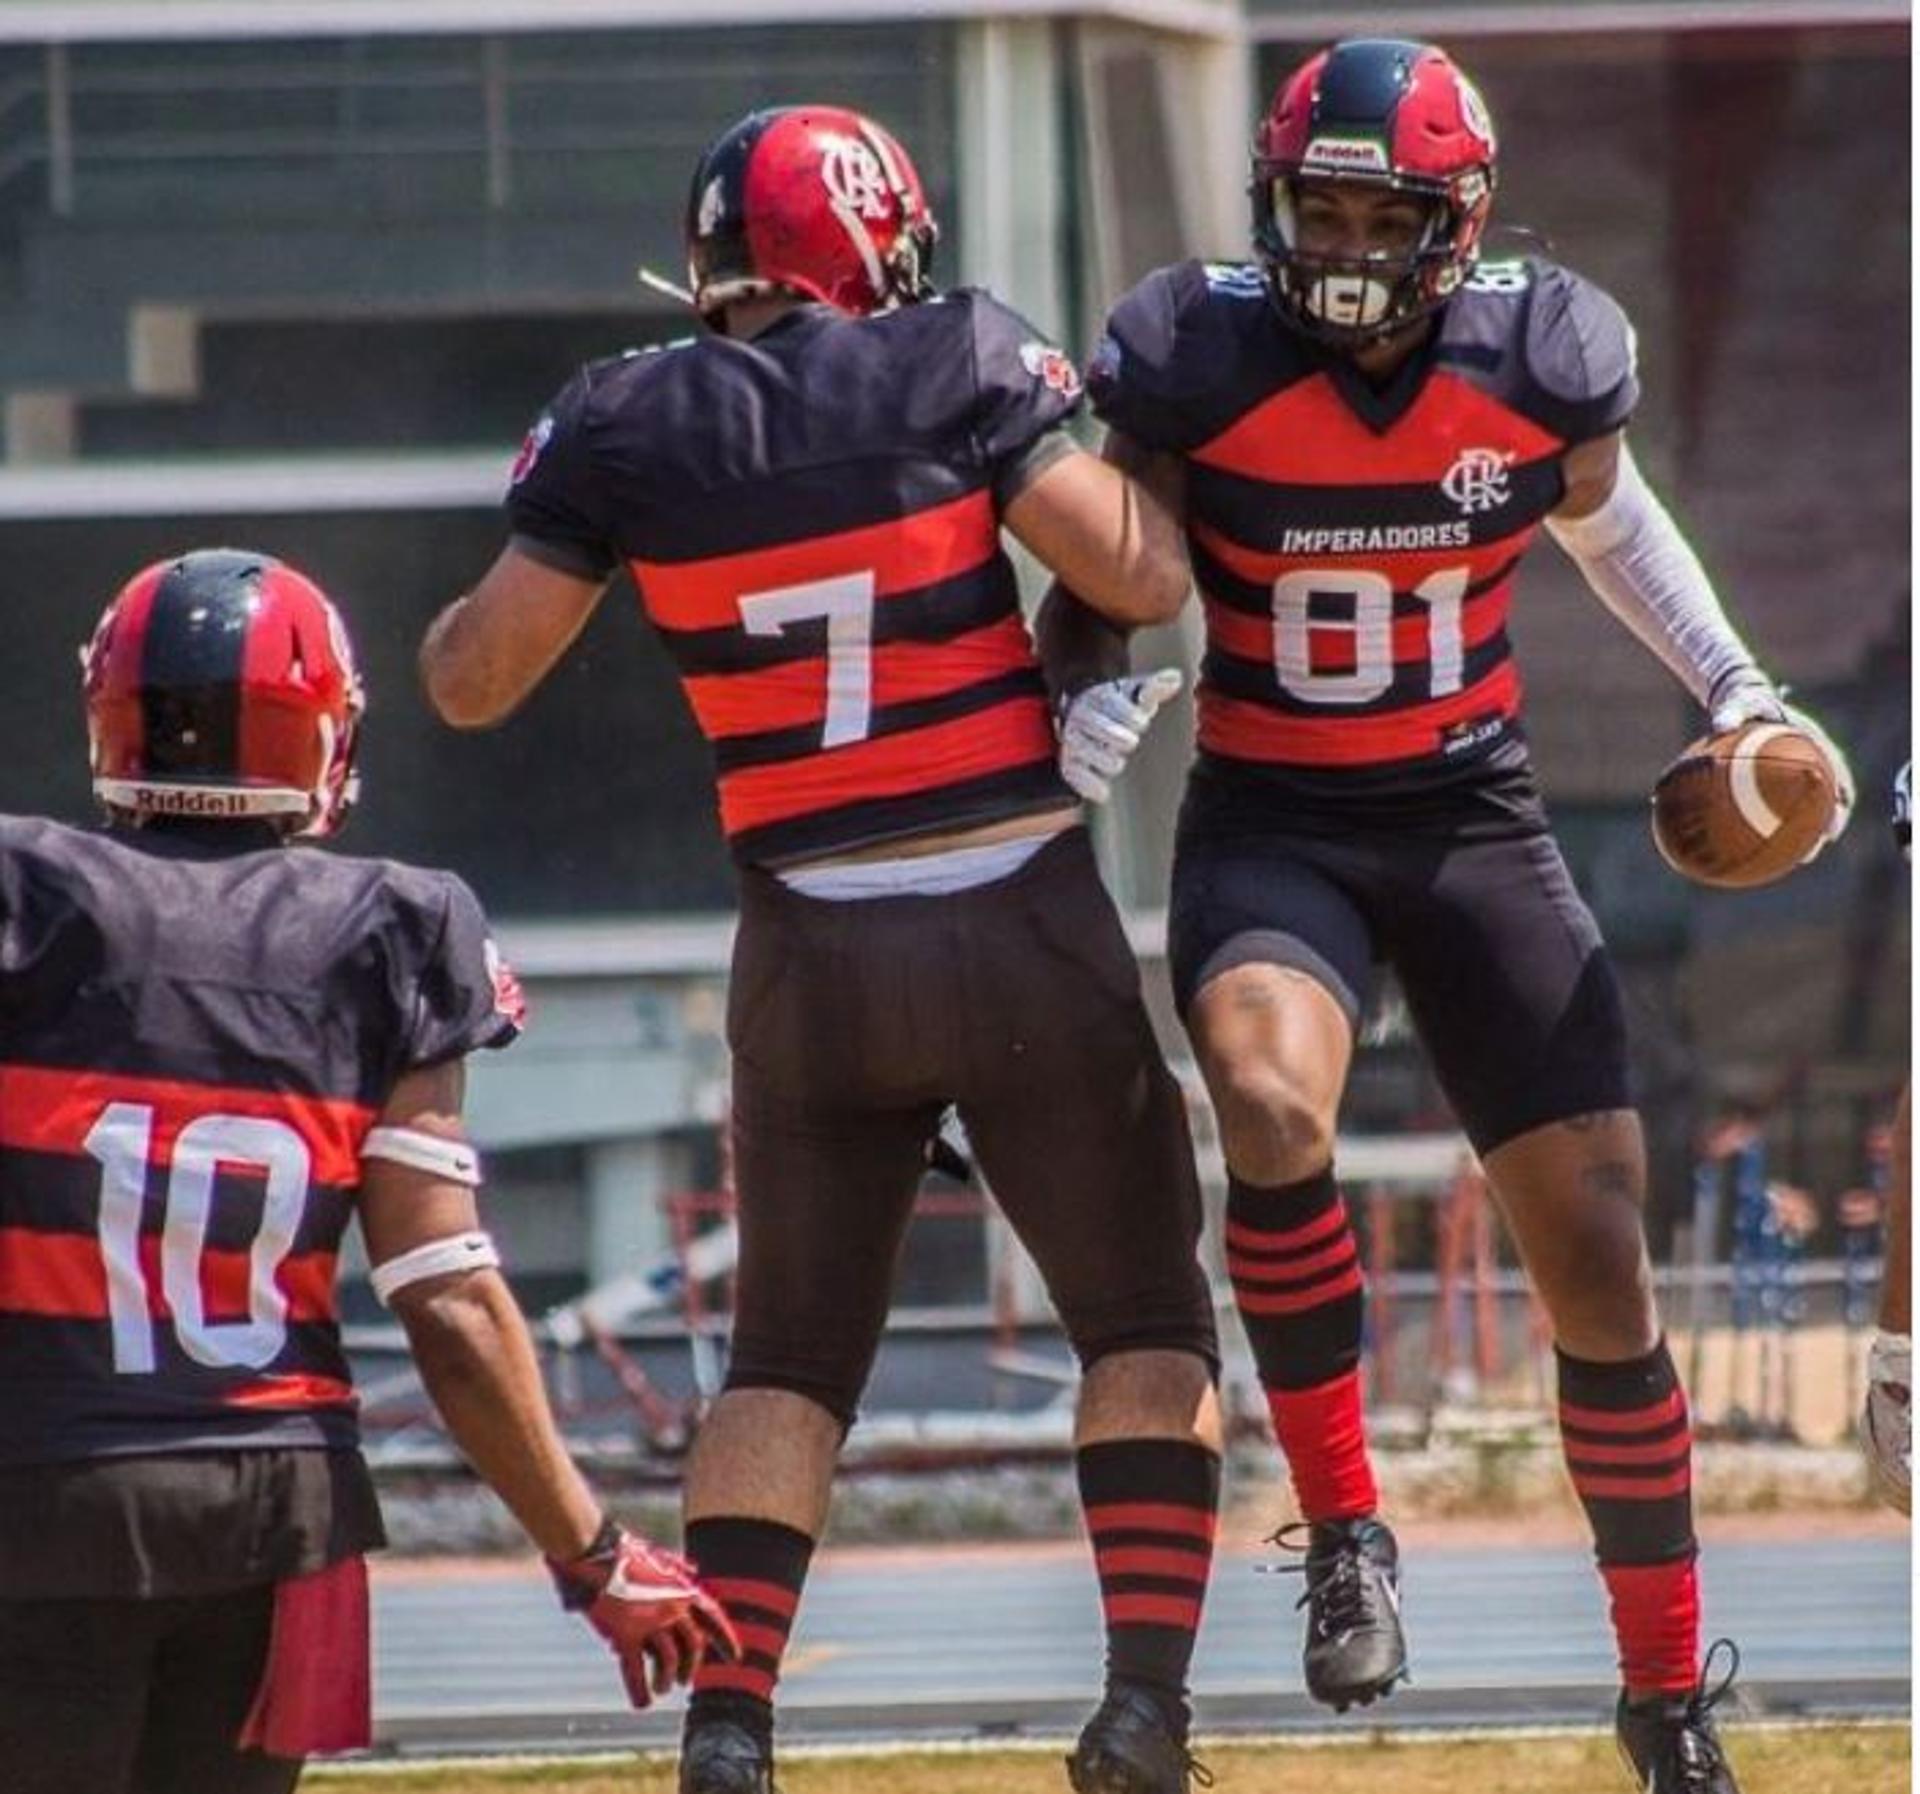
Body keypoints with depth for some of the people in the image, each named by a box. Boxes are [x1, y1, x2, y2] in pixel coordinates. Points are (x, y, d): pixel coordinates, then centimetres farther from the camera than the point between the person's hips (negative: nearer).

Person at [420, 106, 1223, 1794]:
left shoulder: (626, 425, -1)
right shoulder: (959, 364, -7)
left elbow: (471, 681, 4)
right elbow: (1140, 577, -10)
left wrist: (484, 593, 25)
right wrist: (1111, 458, 10)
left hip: (815, 952, 2)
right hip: (1023, 922, -2)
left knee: (789, 1359, 15)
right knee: (1147, 1324, 11)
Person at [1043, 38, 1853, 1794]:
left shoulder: (1539, 361, -7)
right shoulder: (1199, 366, -13)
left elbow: (1607, 517, 15)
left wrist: (1734, 685, 8)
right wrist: (1094, 693, -19)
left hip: (1479, 823, 2)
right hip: (1272, 825, -2)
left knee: (1599, 1259, 0)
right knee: (1271, 1105, -35)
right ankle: (1344, 1523, -14)